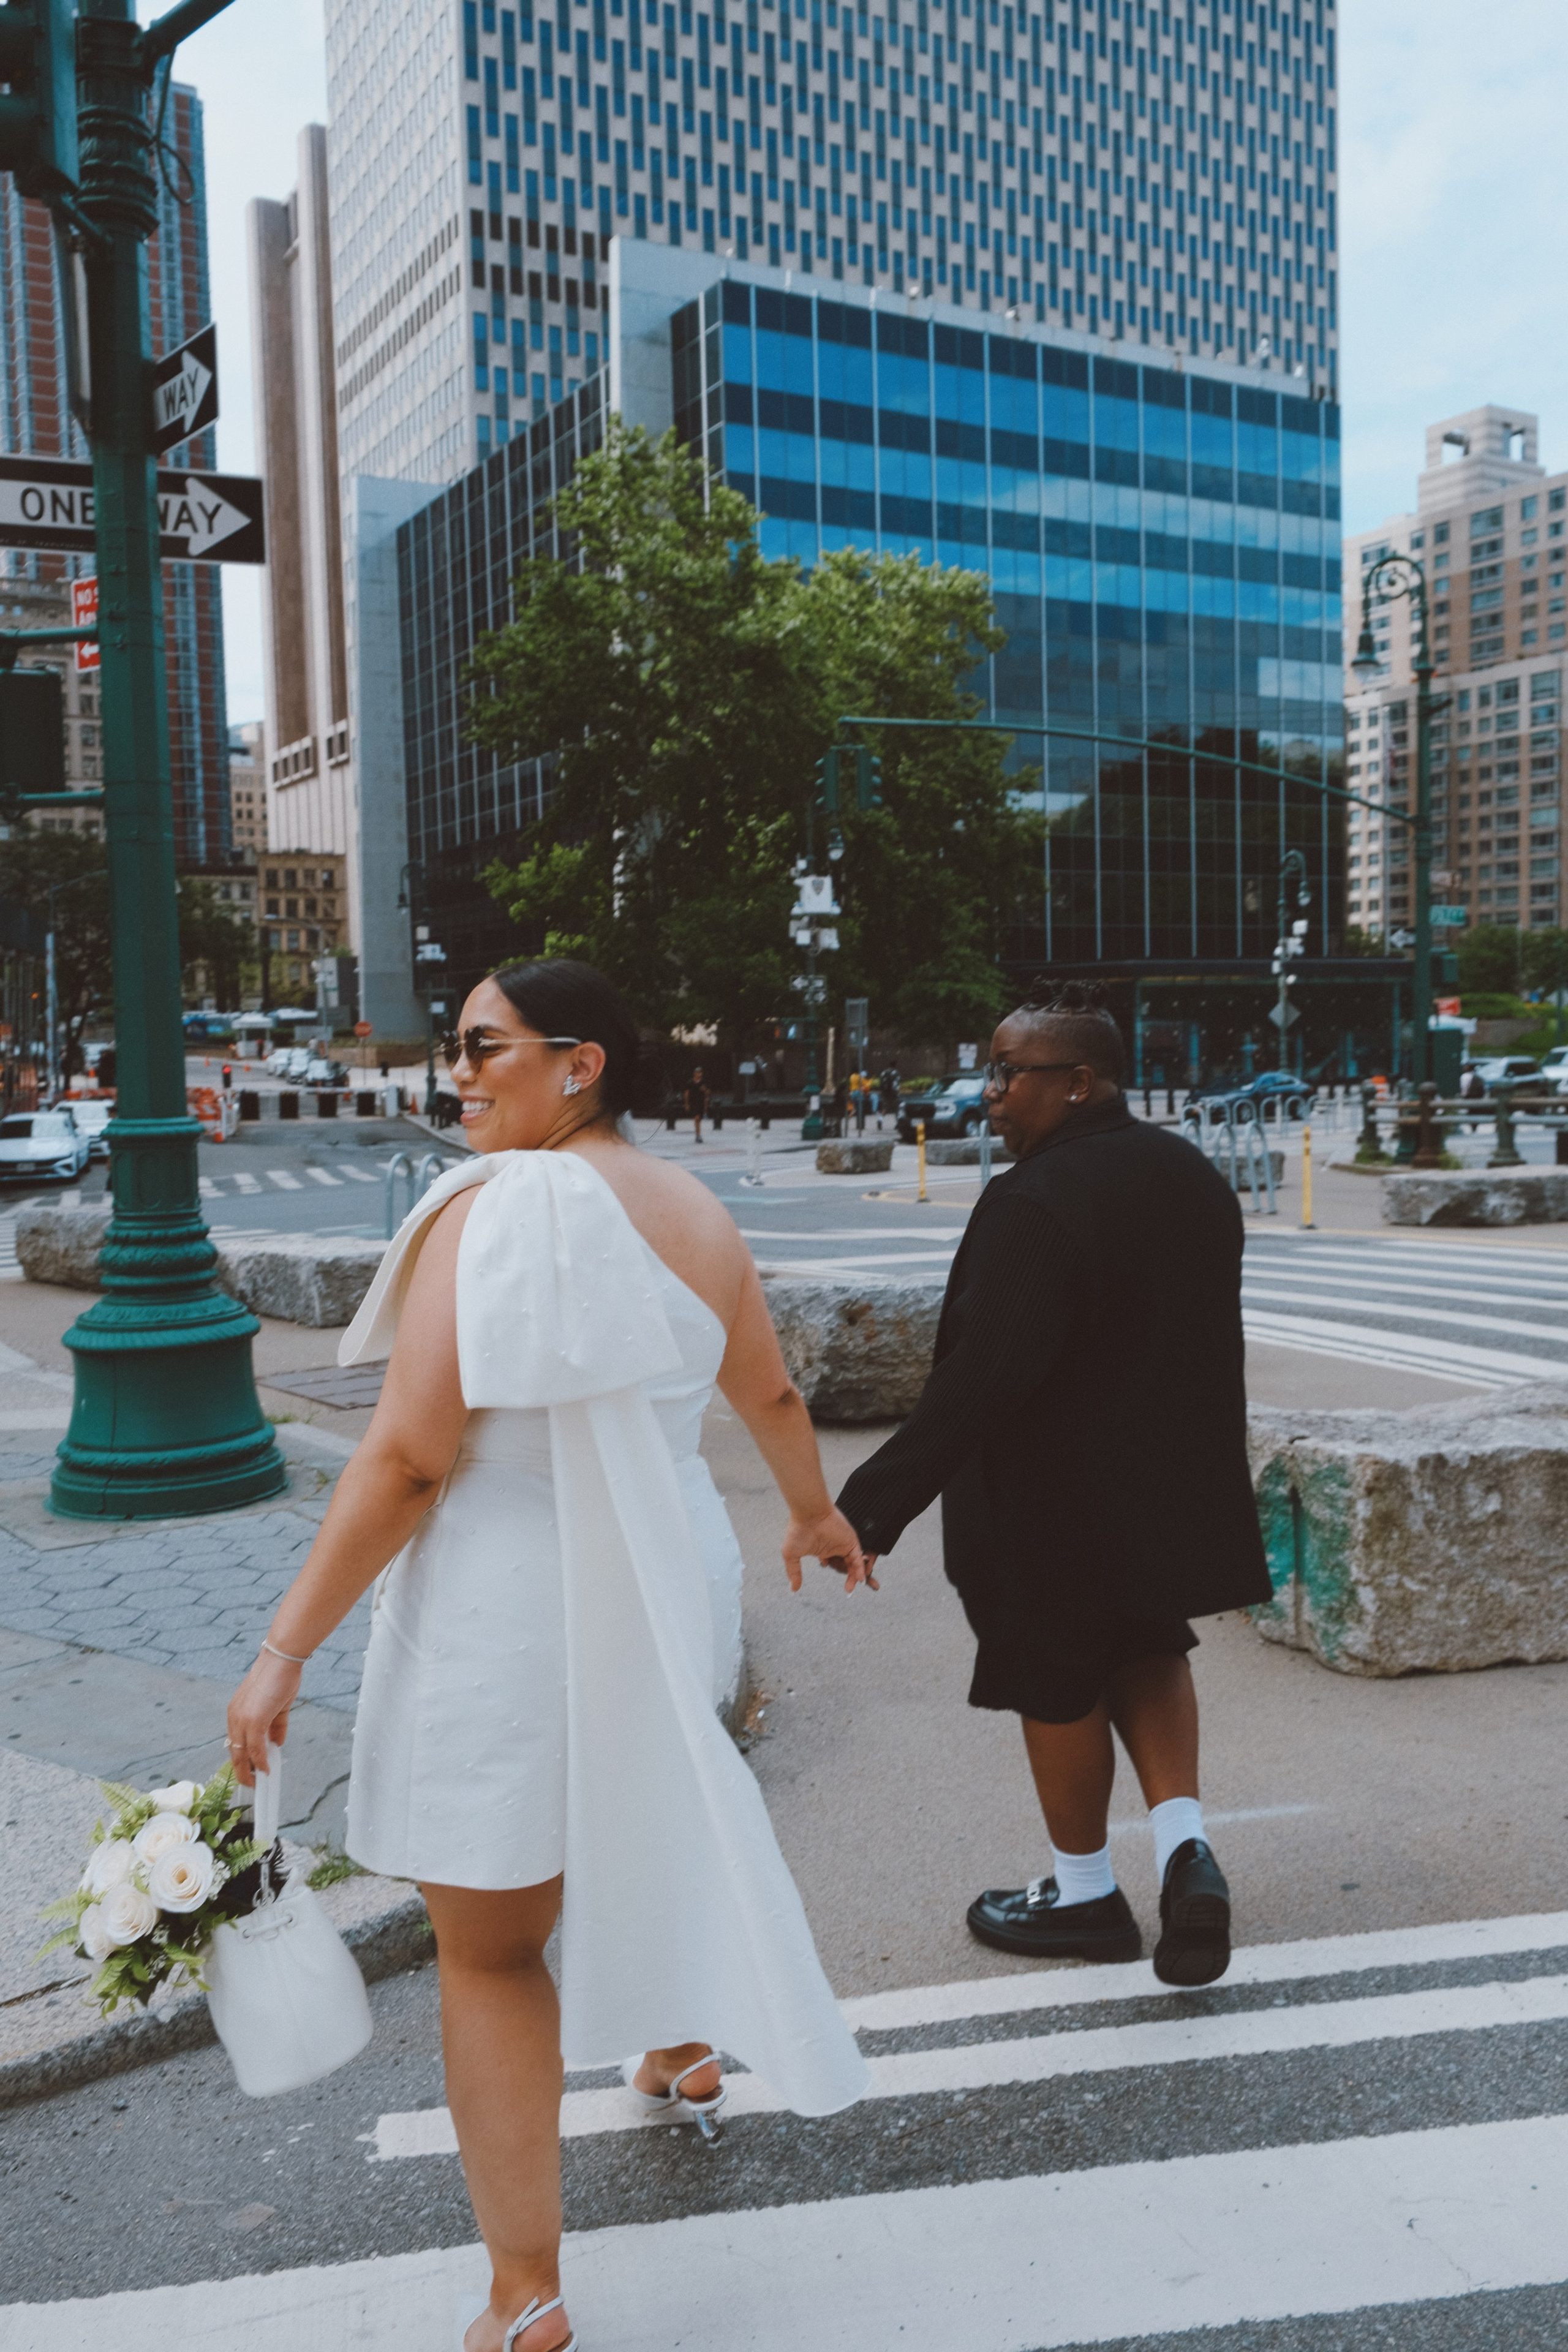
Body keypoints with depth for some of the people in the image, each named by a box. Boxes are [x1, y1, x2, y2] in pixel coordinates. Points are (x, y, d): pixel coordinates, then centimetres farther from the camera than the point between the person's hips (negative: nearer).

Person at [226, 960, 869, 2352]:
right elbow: (772, 1397, 15)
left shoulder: (491, 1209, -19)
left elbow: (406, 1463, -23)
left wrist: (286, 1649, -16)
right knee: (656, 1825, 32)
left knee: (490, 1950, 10)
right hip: (671, 1575, 7)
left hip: (513, 1611, -6)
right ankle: (683, 2060, 56)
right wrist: (814, 1511, 33)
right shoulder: (697, 1214, 1)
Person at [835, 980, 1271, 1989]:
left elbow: (982, 1376, -30)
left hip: (1051, 1502, -7)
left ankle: (1086, 1894, 29)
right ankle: (1184, 1844, 13)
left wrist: (877, 1501, -28)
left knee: (1059, 1686, 11)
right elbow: (1211, 1340, 11)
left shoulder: (1033, 1204, -25)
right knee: (1145, 1652, 26)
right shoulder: (1193, 1173, 2)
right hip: (1174, 1485, 8)